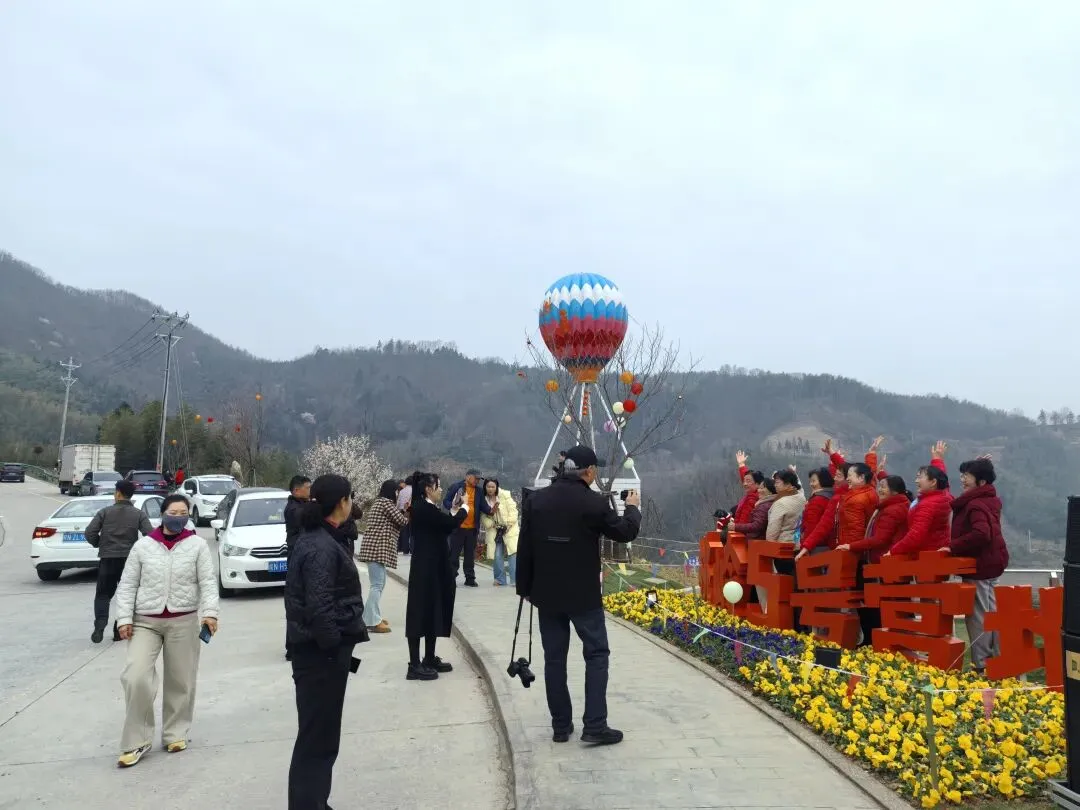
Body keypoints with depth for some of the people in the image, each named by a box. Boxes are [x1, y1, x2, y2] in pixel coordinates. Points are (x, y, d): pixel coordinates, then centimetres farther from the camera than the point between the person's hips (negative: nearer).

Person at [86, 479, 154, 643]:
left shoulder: (106, 512, 1)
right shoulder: (139, 514, 1)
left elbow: (90, 532, -6)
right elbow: (150, 534, -11)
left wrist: (99, 544, 11)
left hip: (107, 558, 0)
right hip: (129, 558, 0)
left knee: (103, 594, 10)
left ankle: (100, 625, -12)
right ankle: (120, 630, 10)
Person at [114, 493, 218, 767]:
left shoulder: (197, 545, 0)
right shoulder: (143, 545, 4)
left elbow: (208, 582, -5)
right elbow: (127, 585, 6)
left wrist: (210, 612, -18)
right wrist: (125, 618, -3)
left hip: (184, 621, 0)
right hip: (145, 621, 1)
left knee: (180, 680, 7)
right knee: (136, 678, -11)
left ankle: (175, 733, 24)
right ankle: (137, 741, 3)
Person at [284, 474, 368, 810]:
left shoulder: (318, 538, 10)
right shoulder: (322, 547, -21)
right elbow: (319, 608, -26)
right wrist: (336, 649, -17)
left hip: (320, 649, 10)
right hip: (321, 653, -10)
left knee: (321, 734, 20)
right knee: (317, 737, 1)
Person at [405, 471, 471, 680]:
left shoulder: (427, 508, 13)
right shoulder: (423, 508, -17)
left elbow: (445, 528, 14)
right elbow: (450, 524, -21)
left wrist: (454, 509, 9)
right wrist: (464, 507, -5)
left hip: (433, 568, 10)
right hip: (425, 569, -10)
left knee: (433, 611, 15)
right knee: (421, 612, -5)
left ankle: (429, 659, 25)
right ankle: (415, 665, 0)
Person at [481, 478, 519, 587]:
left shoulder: (505, 495, -5)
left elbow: (513, 510, -6)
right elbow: (483, 517, 3)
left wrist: (508, 524, -12)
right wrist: (491, 524, -13)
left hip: (509, 529, -2)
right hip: (494, 531, 2)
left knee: (513, 553, -10)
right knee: (497, 556, -2)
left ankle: (515, 580, -5)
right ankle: (500, 580, 12)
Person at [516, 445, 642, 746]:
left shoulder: (535, 500, 0)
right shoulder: (595, 502, -13)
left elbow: (524, 548, 3)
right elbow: (625, 533, -1)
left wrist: (525, 587, 12)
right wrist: (632, 508, 19)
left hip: (546, 593, 4)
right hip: (584, 595, -4)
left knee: (554, 658, 10)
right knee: (596, 654, 7)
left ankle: (561, 725, 17)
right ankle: (594, 726, 3)